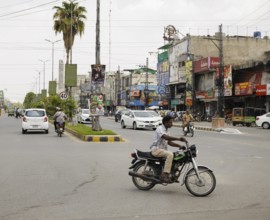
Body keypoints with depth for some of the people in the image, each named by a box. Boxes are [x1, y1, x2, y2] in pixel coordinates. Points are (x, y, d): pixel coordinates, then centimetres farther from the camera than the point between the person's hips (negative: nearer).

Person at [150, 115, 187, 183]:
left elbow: (169, 142, 16)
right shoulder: (160, 128, -12)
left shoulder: (166, 130, 18)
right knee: (170, 154, -32)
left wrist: (179, 146, 2)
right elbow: (165, 137, -31)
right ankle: (164, 175, -36)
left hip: (163, 149, 9)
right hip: (156, 149, -9)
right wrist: (178, 139, -41)